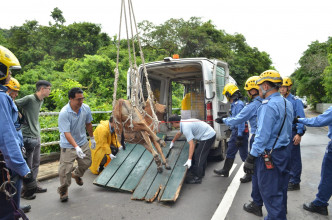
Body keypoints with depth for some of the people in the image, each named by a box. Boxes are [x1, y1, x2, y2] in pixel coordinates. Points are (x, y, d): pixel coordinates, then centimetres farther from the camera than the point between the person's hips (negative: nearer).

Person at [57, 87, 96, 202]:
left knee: (86, 163, 19)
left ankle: (76, 174, 52)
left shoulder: (86, 108, -10)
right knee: (65, 169, -4)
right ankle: (63, 190, 21)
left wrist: (92, 138, 15)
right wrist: (76, 147, -39)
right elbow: (66, 133, -30)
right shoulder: (64, 113, -27)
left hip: (83, 142, 6)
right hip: (68, 145, -5)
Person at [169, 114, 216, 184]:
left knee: (198, 156, -6)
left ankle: (197, 178, 2)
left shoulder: (186, 127, -22)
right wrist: (172, 142, 44)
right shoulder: (183, 123, 9)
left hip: (208, 136, -10)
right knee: (202, 155, 20)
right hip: (210, 134, 10)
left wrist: (189, 160, -26)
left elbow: (192, 145, -27)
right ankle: (201, 172, 34)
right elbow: (179, 133, 29)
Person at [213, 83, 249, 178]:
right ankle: (225, 171, 30)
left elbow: (241, 121, -24)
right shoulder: (234, 104, 13)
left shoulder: (239, 104, -19)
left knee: (243, 154, 0)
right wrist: (222, 120, 28)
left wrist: (240, 136, -25)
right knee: (230, 152, 17)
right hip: (235, 132, 10)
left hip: (241, 132, -10)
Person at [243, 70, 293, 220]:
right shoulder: (287, 103, 10)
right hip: (284, 151, 10)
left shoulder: (269, 105, -20)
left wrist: (251, 157, -18)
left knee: (270, 193, 3)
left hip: (269, 155, -10)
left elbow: (263, 136, -23)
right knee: (280, 189, 22)